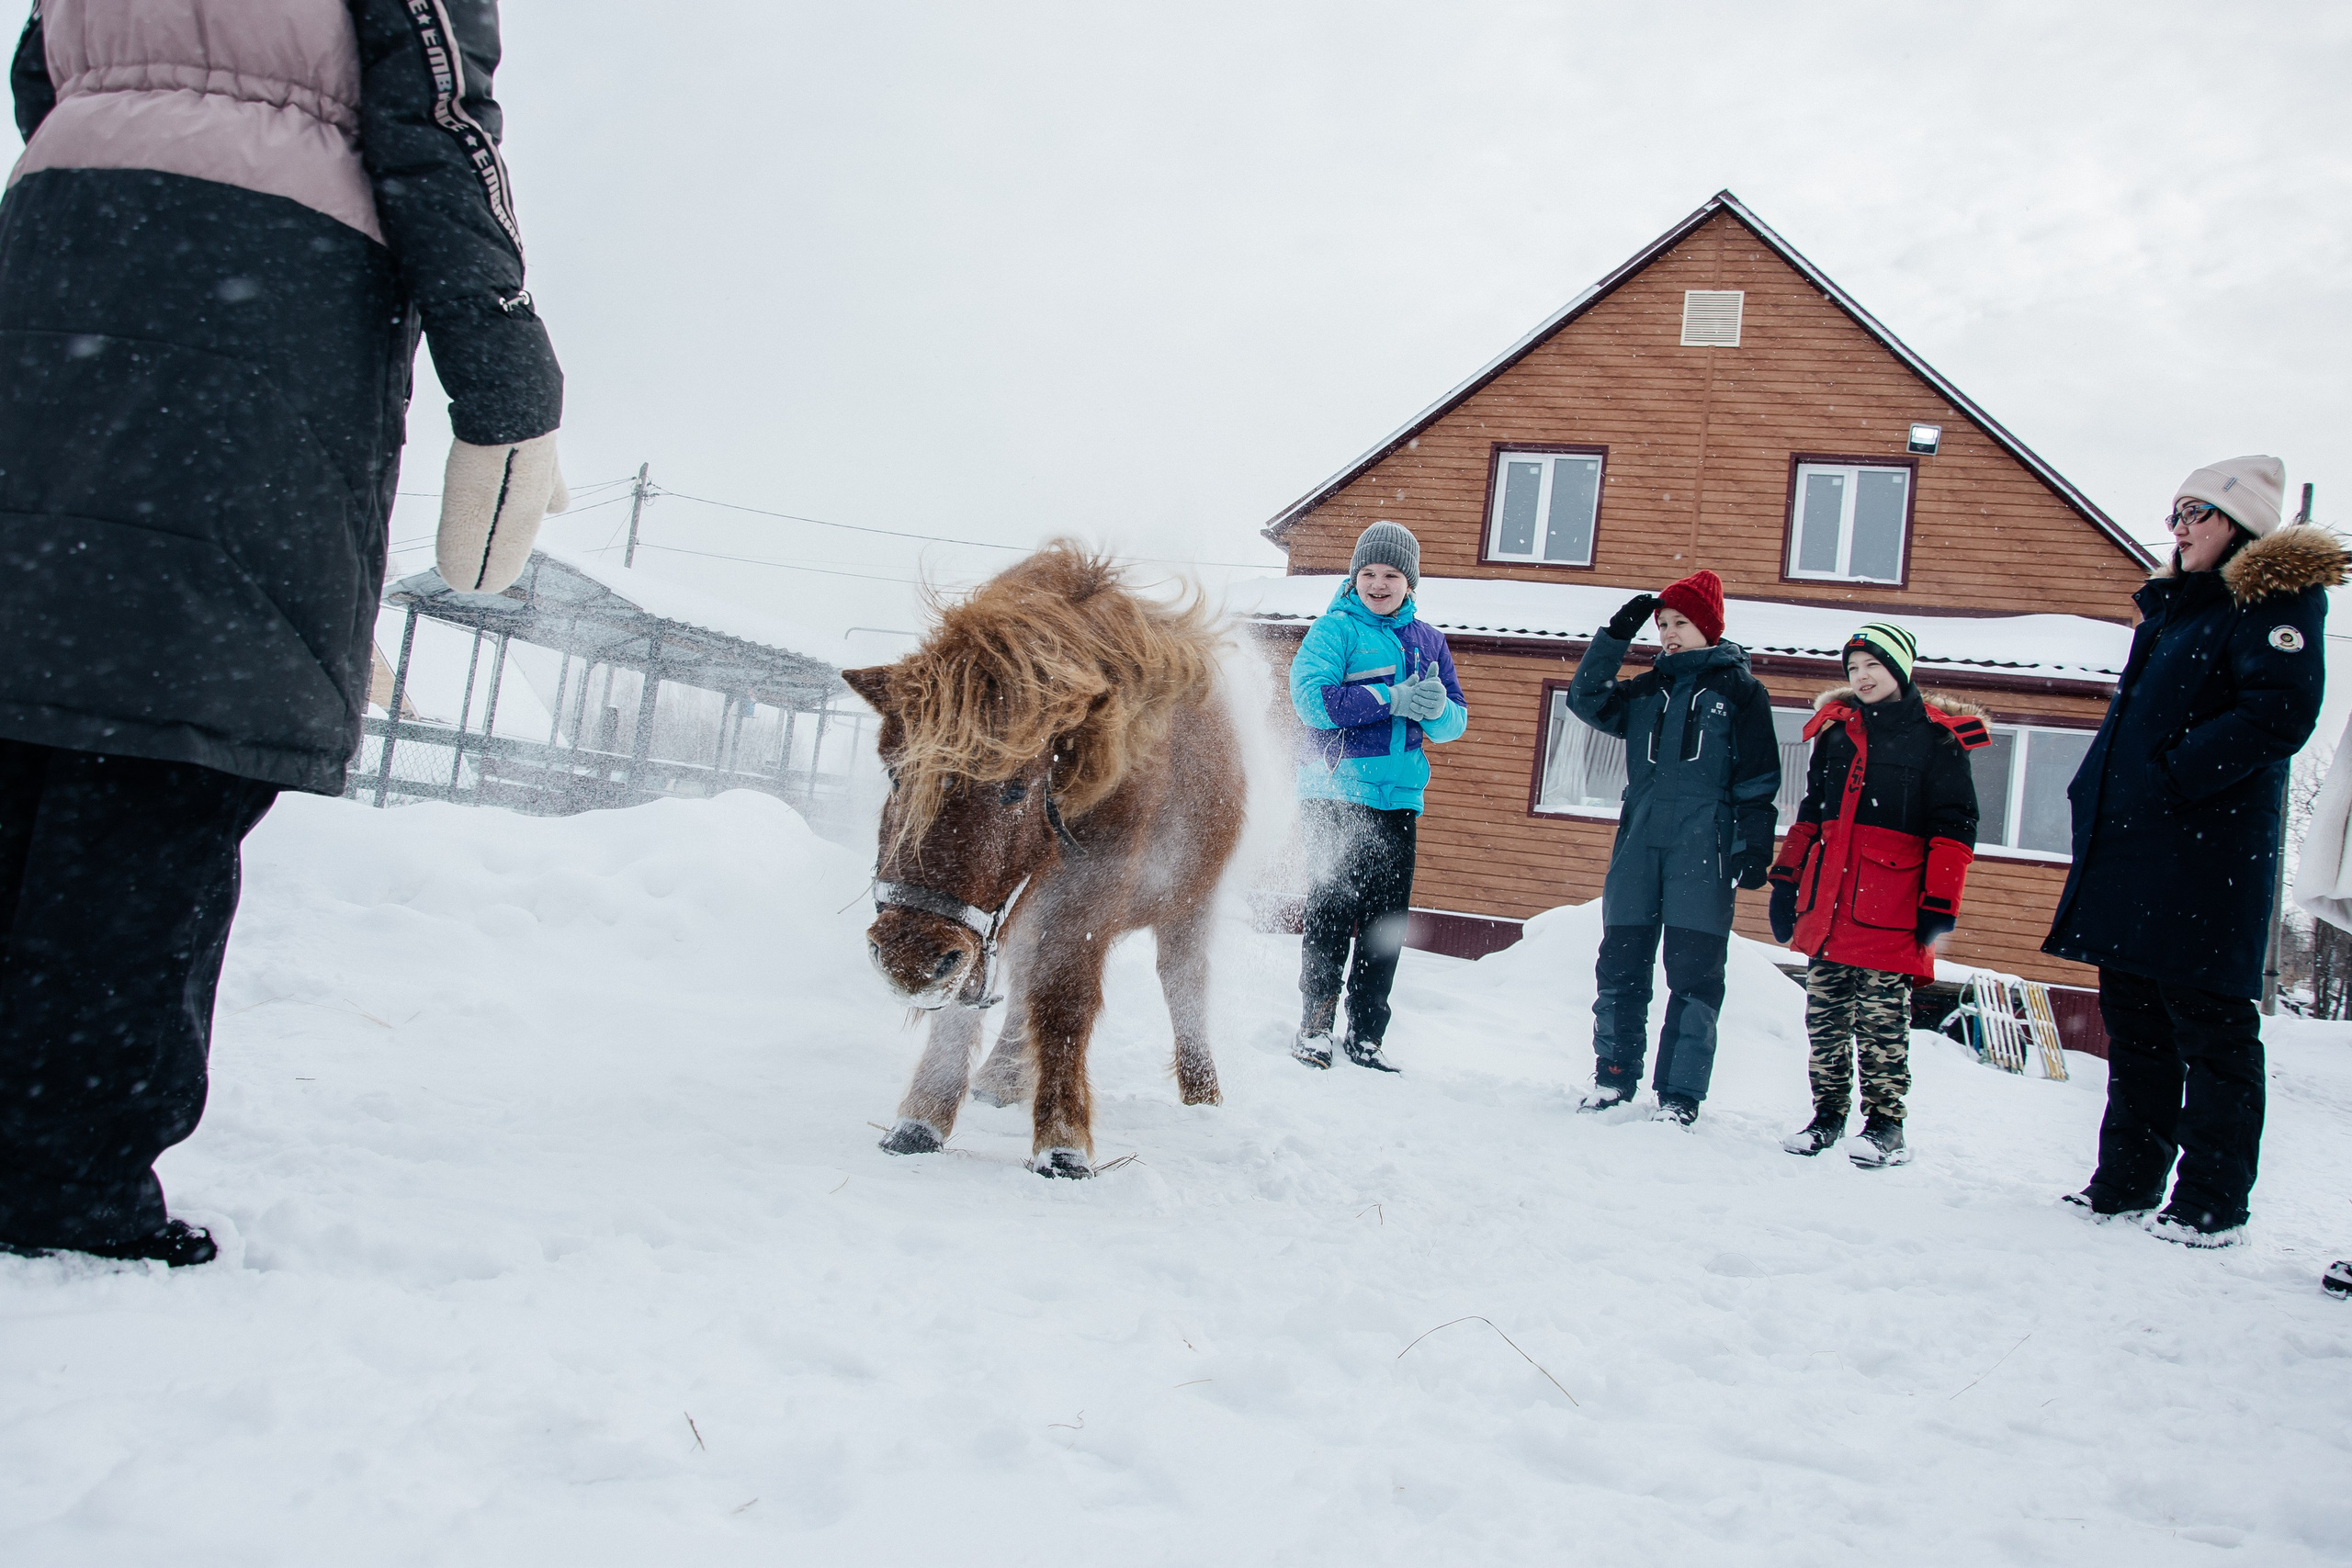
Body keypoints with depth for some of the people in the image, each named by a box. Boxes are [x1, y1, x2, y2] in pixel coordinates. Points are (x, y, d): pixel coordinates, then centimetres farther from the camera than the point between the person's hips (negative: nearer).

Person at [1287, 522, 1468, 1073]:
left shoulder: (1428, 640, 15)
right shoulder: (1335, 628, -1)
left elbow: (1455, 722, 12)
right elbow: (1310, 697, -16)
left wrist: (1438, 708, -13)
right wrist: (1392, 700, -20)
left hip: (1399, 798, 5)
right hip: (1338, 793, -5)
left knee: (1389, 918, 6)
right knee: (1334, 906, -5)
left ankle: (1365, 1034, 15)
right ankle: (1314, 1025, 6)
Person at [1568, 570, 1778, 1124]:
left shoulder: (1739, 690, 6)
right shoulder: (1645, 690, 19)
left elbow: (1758, 778, 2)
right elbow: (1587, 700, 7)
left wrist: (1754, 843, -6)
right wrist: (1614, 636, 1)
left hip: (1703, 850, -4)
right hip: (1638, 847, 4)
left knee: (1694, 972, -4)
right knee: (1620, 965, 5)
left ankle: (1680, 1095, 1)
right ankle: (1613, 1078, 17)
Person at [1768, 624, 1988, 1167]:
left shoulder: (1937, 736, 2)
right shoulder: (1836, 731, 17)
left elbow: (1953, 826, -2)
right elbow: (1809, 814, 23)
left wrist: (1939, 904, -9)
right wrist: (1786, 880, 17)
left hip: (1890, 908, -5)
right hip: (1827, 901, 5)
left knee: (1882, 1019, -4)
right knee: (1824, 1014, 7)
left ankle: (1885, 1123, 6)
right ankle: (1828, 1113, 17)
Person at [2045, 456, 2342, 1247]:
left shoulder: (2273, 599, -4)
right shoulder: (2169, 610, 22)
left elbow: (2280, 712, -18)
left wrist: (2174, 776, -19)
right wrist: (2096, 793, 13)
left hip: (2205, 857, -8)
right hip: (2128, 856, 8)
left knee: (2210, 1028, -2)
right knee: (2134, 1023, 12)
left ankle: (2213, 1204, 6)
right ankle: (2126, 1183, 20)